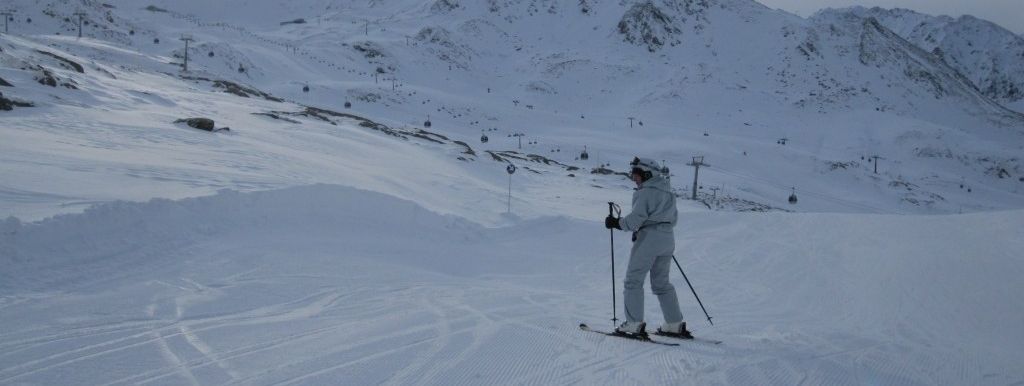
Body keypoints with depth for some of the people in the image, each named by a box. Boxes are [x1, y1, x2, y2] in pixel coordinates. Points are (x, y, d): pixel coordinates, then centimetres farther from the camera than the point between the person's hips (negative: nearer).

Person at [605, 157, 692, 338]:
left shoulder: (645, 192, -12)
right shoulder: (668, 192, 15)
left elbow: (636, 219, -17)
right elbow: (673, 219, 19)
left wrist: (616, 223, -5)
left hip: (649, 238, -8)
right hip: (668, 238, 8)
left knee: (633, 280, 1)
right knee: (661, 283, 16)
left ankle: (634, 323, -3)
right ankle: (675, 324, 13)